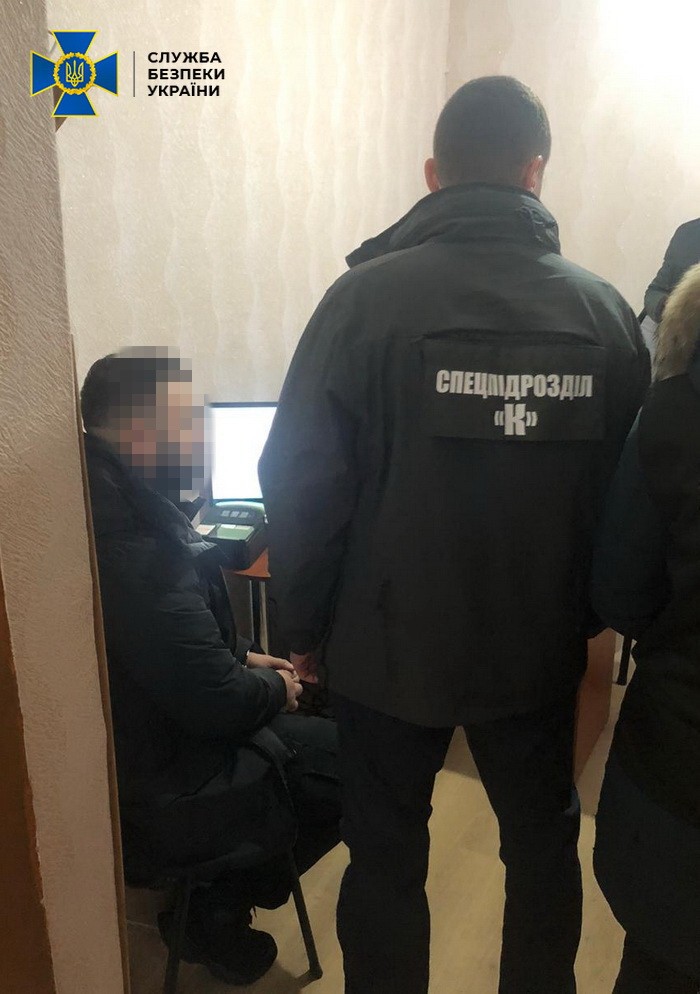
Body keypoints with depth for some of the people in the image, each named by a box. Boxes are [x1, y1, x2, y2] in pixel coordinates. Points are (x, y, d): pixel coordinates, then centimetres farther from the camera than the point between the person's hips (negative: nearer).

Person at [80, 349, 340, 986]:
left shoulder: (115, 504, 0)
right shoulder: (137, 548, -32)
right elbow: (218, 704, -27)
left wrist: (245, 657, 5)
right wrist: (276, 687, -7)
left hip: (139, 751, 9)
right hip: (160, 799, -9)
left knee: (308, 727, 21)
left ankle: (208, 895, 26)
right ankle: (215, 912, 16)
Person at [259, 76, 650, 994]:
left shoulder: (367, 296, -14)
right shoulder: (604, 311, -5)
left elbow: (303, 480, -14)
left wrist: (303, 626, 0)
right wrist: (587, 612, 15)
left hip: (389, 643, -2)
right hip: (538, 644, 3)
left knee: (386, 858, 18)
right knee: (544, 844, 25)